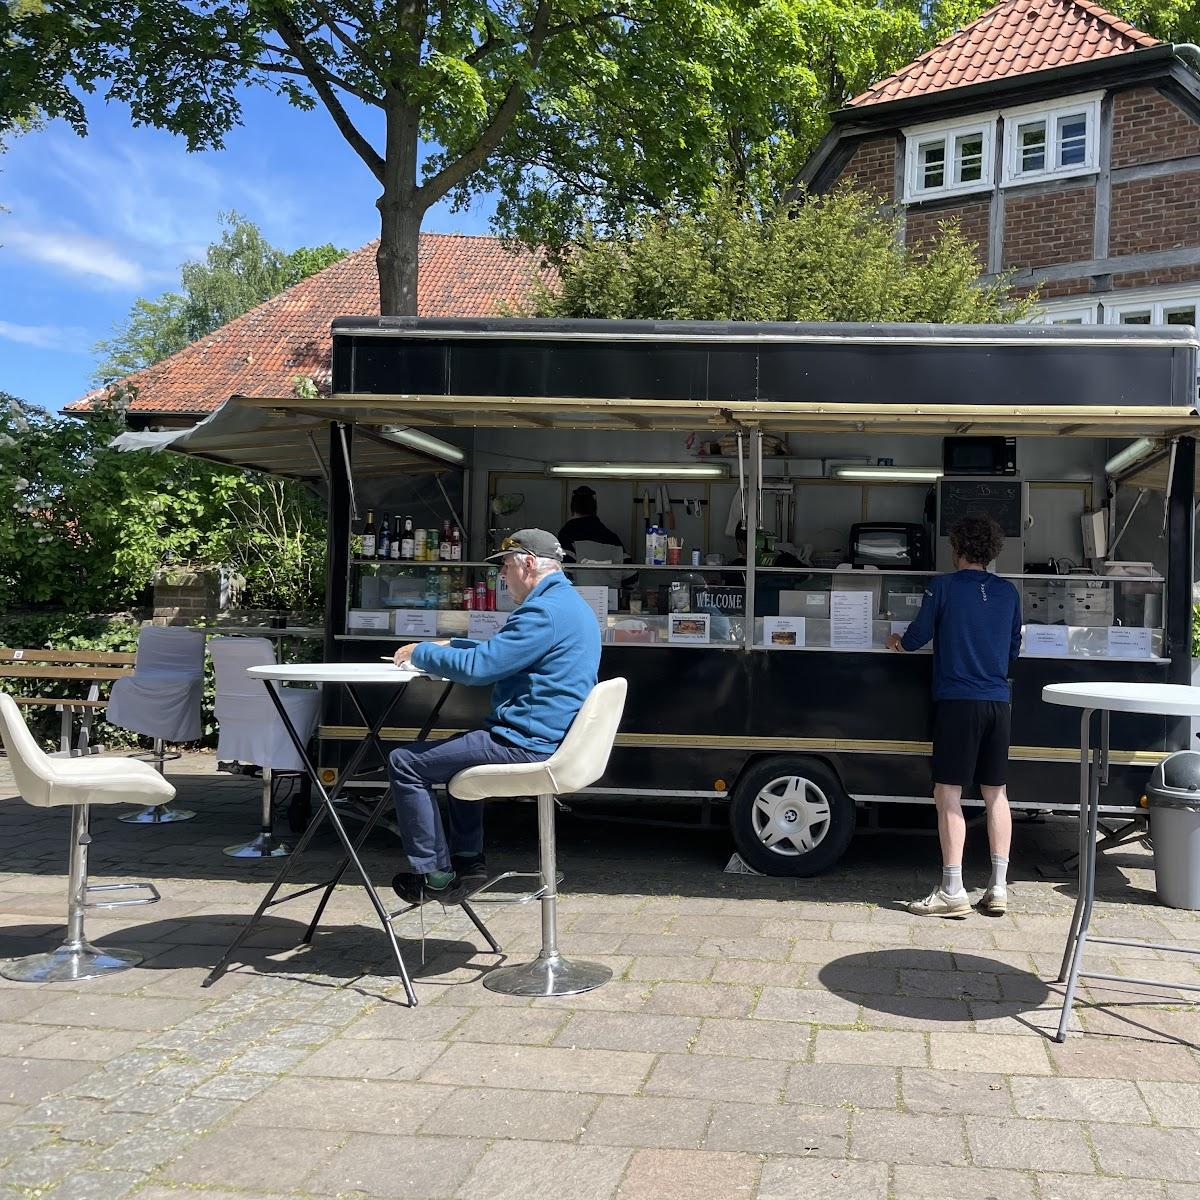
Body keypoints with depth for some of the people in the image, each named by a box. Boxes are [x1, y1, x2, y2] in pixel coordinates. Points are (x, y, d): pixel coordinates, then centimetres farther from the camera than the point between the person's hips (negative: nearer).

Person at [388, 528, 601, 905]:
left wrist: (420, 653, -6)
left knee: (405, 763, -7)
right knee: (457, 747, 35)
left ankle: (435, 875, 0)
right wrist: (449, 645, 20)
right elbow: (502, 653, 28)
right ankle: (468, 859, 29)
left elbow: (476, 666, -22)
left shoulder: (546, 611, -19)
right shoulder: (571, 604, 16)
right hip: (551, 738, 11)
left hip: (528, 745, -11)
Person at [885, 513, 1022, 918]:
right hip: (998, 701, 5)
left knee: (948, 794, -3)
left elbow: (917, 637, -1)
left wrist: (899, 641, 21)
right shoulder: (1008, 592, 9)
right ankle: (998, 888, 12)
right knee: (996, 793, 10)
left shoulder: (943, 587, -5)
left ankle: (952, 891, -6)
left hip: (957, 701, -5)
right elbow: (1014, 650, 17)